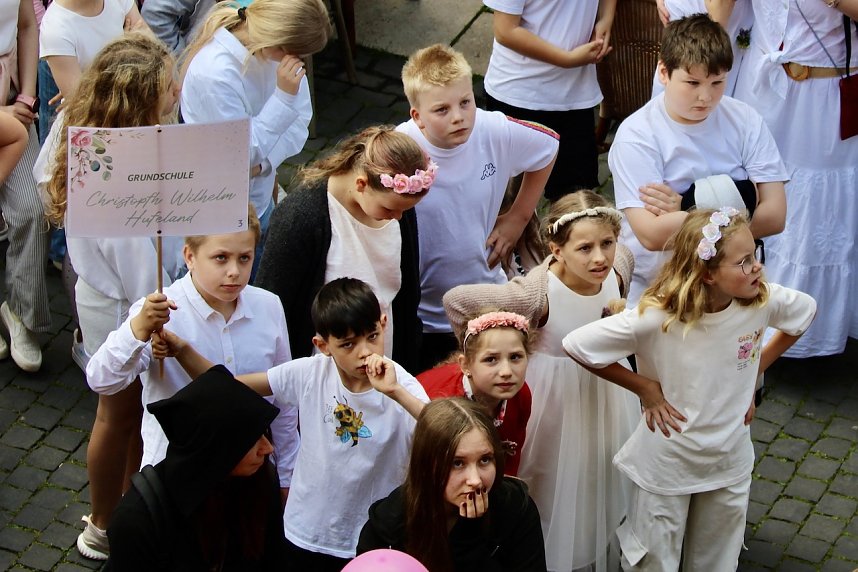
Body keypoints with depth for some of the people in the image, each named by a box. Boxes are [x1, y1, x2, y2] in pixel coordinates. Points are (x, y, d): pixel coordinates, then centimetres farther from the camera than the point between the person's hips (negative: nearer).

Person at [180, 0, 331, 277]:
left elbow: (299, 121, -4)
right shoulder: (213, 72, -31)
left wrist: (264, 163, -20)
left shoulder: (273, 51, -10)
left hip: (259, 198, 7)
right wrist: (283, 96, -30)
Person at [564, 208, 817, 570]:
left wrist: (757, 367, 0)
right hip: (668, 463, -4)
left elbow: (805, 312, 7)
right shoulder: (657, 318, -29)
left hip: (731, 461, 4)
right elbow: (577, 345, -23)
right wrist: (644, 388, -17)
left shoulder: (763, 301, -17)